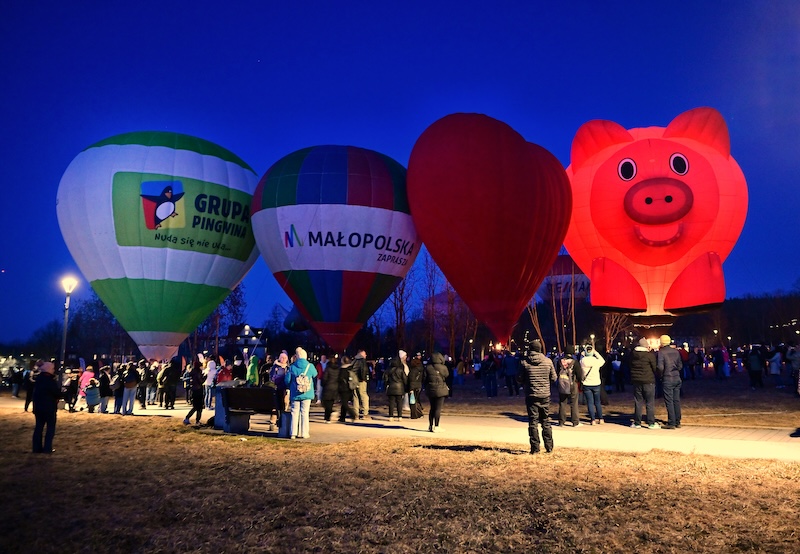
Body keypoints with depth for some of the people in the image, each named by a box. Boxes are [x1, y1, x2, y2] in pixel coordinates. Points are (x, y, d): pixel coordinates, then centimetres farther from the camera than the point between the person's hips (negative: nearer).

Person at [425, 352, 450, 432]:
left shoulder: (428, 368, 0)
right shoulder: (443, 368, -10)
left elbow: (425, 379, 5)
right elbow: (447, 376, 4)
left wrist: (426, 388, 14)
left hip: (430, 390, 4)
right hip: (440, 390, -4)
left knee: (432, 408, 16)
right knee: (438, 409, -1)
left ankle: (430, 426, 21)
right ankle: (436, 427, -2)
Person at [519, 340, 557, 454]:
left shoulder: (524, 362, -8)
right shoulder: (548, 361, -5)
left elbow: (520, 379, -1)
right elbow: (554, 378, 3)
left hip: (531, 396, -2)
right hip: (545, 395, 2)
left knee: (533, 422, 4)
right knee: (546, 421, 13)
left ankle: (535, 448, 5)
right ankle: (549, 447, 18)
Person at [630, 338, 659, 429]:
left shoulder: (633, 354, 1)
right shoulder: (650, 355, -11)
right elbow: (655, 368, -5)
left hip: (636, 381, 4)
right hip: (648, 381, -4)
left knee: (637, 402, 9)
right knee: (650, 403, 3)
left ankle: (637, 423, 13)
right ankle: (651, 423, 5)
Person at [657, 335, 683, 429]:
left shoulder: (661, 352, -10)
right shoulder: (676, 351, 8)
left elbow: (660, 367, -16)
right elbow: (680, 366, 11)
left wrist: (660, 375, 0)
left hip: (667, 379, -6)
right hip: (677, 378, 6)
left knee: (669, 401, -2)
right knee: (677, 400, 12)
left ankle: (671, 423, -1)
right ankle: (677, 422, 18)